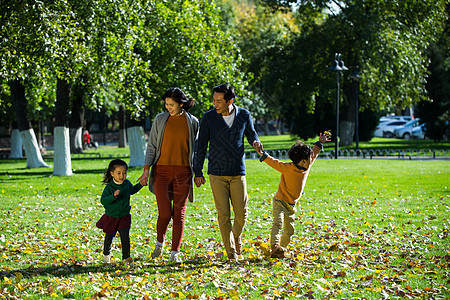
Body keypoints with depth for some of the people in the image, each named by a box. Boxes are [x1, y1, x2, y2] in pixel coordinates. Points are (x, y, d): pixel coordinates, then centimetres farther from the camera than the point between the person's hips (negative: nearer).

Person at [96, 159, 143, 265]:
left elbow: (132, 190, 23)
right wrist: (113, 196, -38)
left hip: (124, 216, 2)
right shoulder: (109, 187, -16)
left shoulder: (127, 184, -1)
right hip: (111, 217, -2)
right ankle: (106, 254, 40)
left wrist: (140, 184, 11)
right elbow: (103, 200, -24)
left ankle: (126, 258, -9)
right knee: (109, 237, 15)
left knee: (125, 236, -13)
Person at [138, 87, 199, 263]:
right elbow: (152, 145, 6)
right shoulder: (160, 119, 5)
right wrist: (146, 169, -2)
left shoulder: (192, 122, 6)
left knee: (179, 214, -1)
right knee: (165, 213, -8)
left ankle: (175, 252, 7)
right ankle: (160, 243, 19)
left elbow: (195, 149, 13)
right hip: (162, 170, 0)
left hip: (183, 172, 1)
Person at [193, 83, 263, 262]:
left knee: (242, 212, -3)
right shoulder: (209, 118, -4)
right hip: (217, 174, -1)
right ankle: (231, 251, 7)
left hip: (238, 172, 1)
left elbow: (251, 134, 17)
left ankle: (236, 236, 29)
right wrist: (198, 172, 3)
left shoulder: (244, 115, 0)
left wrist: (256, 142, -8)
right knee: (223, 213, -4)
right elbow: (201, 146, 2)